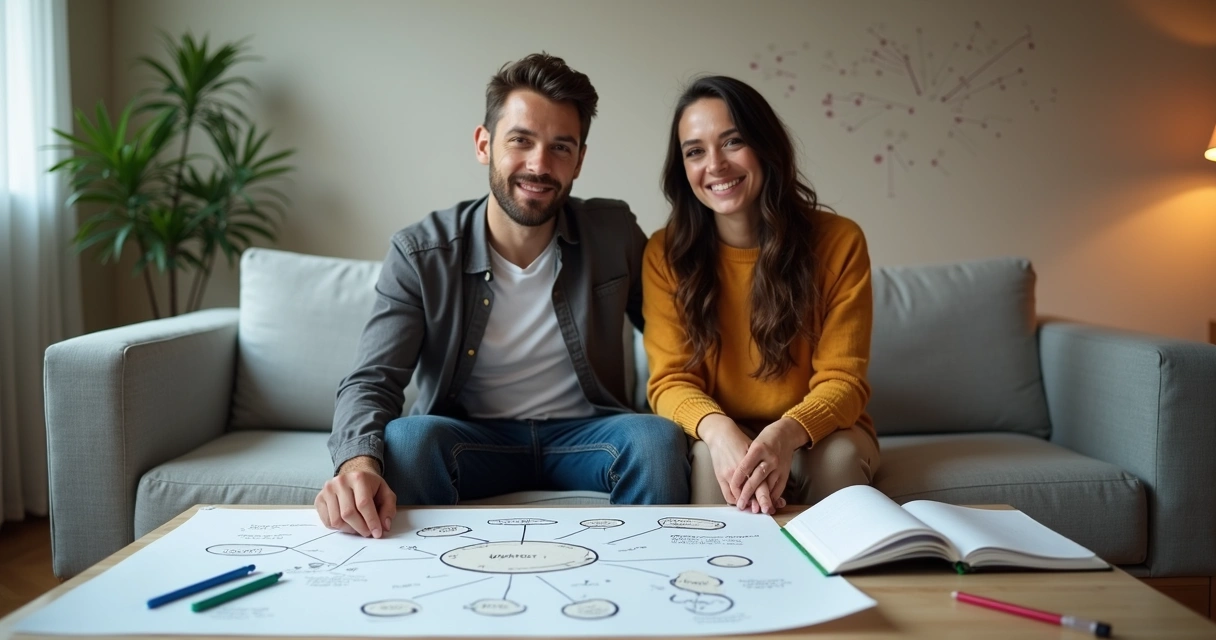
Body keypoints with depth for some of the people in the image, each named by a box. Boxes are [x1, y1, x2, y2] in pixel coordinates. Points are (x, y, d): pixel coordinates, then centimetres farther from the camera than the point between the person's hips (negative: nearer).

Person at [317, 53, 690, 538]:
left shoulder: (615, 234, -6)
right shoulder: (420, 254, -11)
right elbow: (370, 383, -17)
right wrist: (358, 461, -41)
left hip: (583, 433, 1)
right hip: (470, 438, -1)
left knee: (658, 439, -29)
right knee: (406, 438, -32)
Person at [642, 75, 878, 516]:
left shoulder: (839, 241, -11)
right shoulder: (665, 253, -8)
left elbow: (842, 379, -12)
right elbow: (670, 380, -10)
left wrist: (787, 433, -35)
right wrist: (718, 429, -34)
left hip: (816, 433, 1)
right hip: (721, 436, 0)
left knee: (839, 455, -31)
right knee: (710, 457, -32)